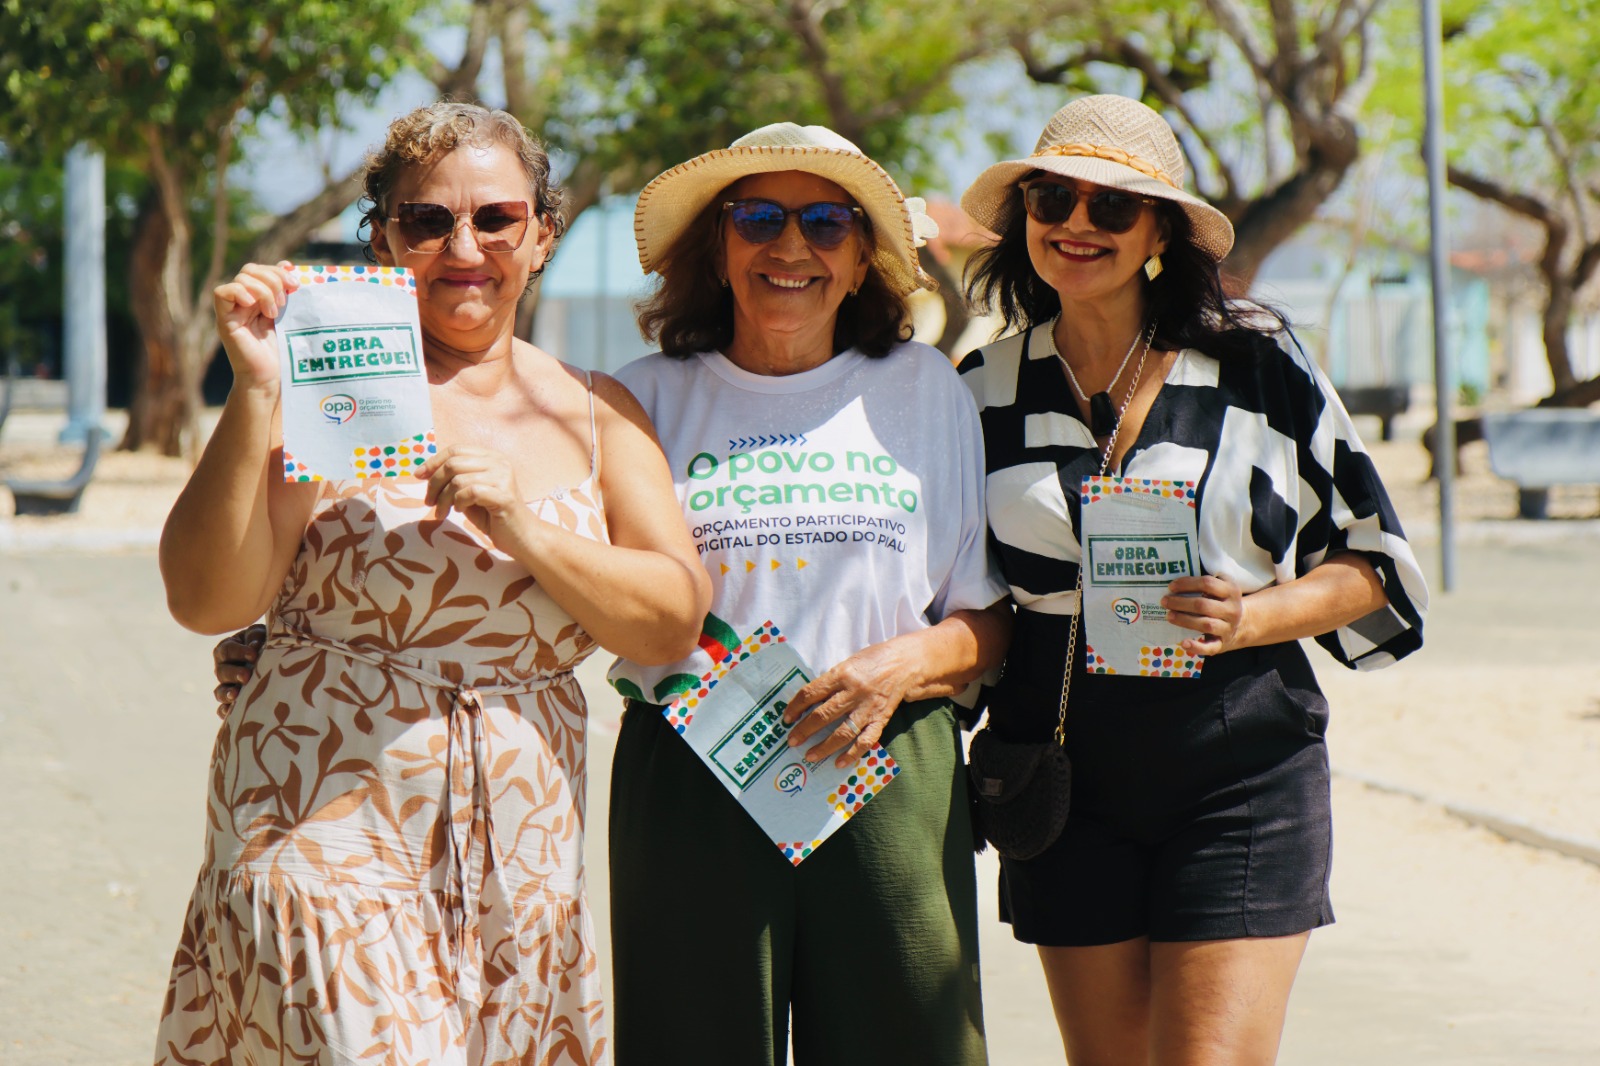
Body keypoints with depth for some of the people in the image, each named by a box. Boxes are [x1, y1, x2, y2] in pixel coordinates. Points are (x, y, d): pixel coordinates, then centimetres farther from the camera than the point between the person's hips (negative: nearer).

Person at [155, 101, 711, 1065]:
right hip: (329, 833, -5)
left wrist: (525, 529, -12)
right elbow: (207, 600, -9)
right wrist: (255, 394, -18)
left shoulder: (596, 414, 12)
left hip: (520, 862, 5)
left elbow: (676, 622, 3)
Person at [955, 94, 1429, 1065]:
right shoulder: (983, 391, 7)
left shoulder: (1257, 365, -1)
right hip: (1066, 789, 3)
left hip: (1239, 772, -3)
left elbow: (1369, 563, 3)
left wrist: (1251, 616, -14)